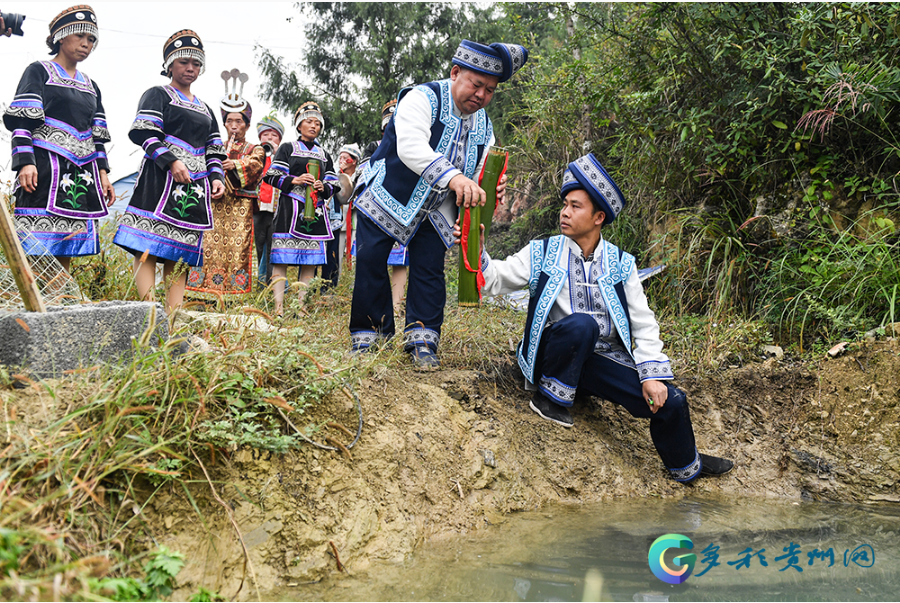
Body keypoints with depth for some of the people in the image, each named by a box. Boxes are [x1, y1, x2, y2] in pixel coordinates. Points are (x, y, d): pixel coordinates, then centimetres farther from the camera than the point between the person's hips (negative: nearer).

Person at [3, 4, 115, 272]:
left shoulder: (91, 86, 23)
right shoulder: (39, 72, 6)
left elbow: (97, 136, 20)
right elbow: (22, 120, -4)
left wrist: (103, 174, 9)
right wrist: (26, 162, -16)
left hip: (81, 173, 6)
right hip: (45, 168, -5)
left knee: (66, 251, 0)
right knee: (36, 250, -13)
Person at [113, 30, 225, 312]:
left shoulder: (204, 109, 26)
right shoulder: (157, 95, 8)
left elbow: (214, 151, 23)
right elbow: (145, 133, -6)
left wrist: (216, 177, 5)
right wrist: (171, 161, -18)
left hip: (195, 187, 6)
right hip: (161, 180, -6)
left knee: (181, 252, 0)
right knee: (149, 248, -13)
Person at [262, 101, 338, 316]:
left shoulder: (325, 156, 21)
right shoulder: (287, 148, 10)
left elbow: (333, 185, 18)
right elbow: (272, 176, 2)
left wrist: (323, 187, -4)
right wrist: (294, 180, -13)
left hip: (315, 211, 4)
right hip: (290, 209, -4)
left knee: (310, 262, 0)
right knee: (282, 258, -10)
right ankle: (279, 307, -10)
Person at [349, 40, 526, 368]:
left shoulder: (484, 126, 1)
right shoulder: (422, 98, -20)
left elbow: (479, 176, 4)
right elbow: (411, 147, -38)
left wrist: (489, 191, -22)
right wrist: (452, 177, -53)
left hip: (433, 210, 5)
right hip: (388, 196, -4)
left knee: (430, 270, -2)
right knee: (370, 260, -7)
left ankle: (422, 340, 7)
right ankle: (369, 336, 7)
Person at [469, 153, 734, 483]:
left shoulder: (620, 264, 7)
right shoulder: (543, 253, 4)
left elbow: (643, 323, 5)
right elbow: (495, 279, -1)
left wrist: (652, 374, -6)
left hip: (605, 361, 3)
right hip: (553, 355, -3)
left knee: (671, 402, -10)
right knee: (581, 323, -36)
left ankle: (686, 466, 22)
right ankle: (550, 396, -14)